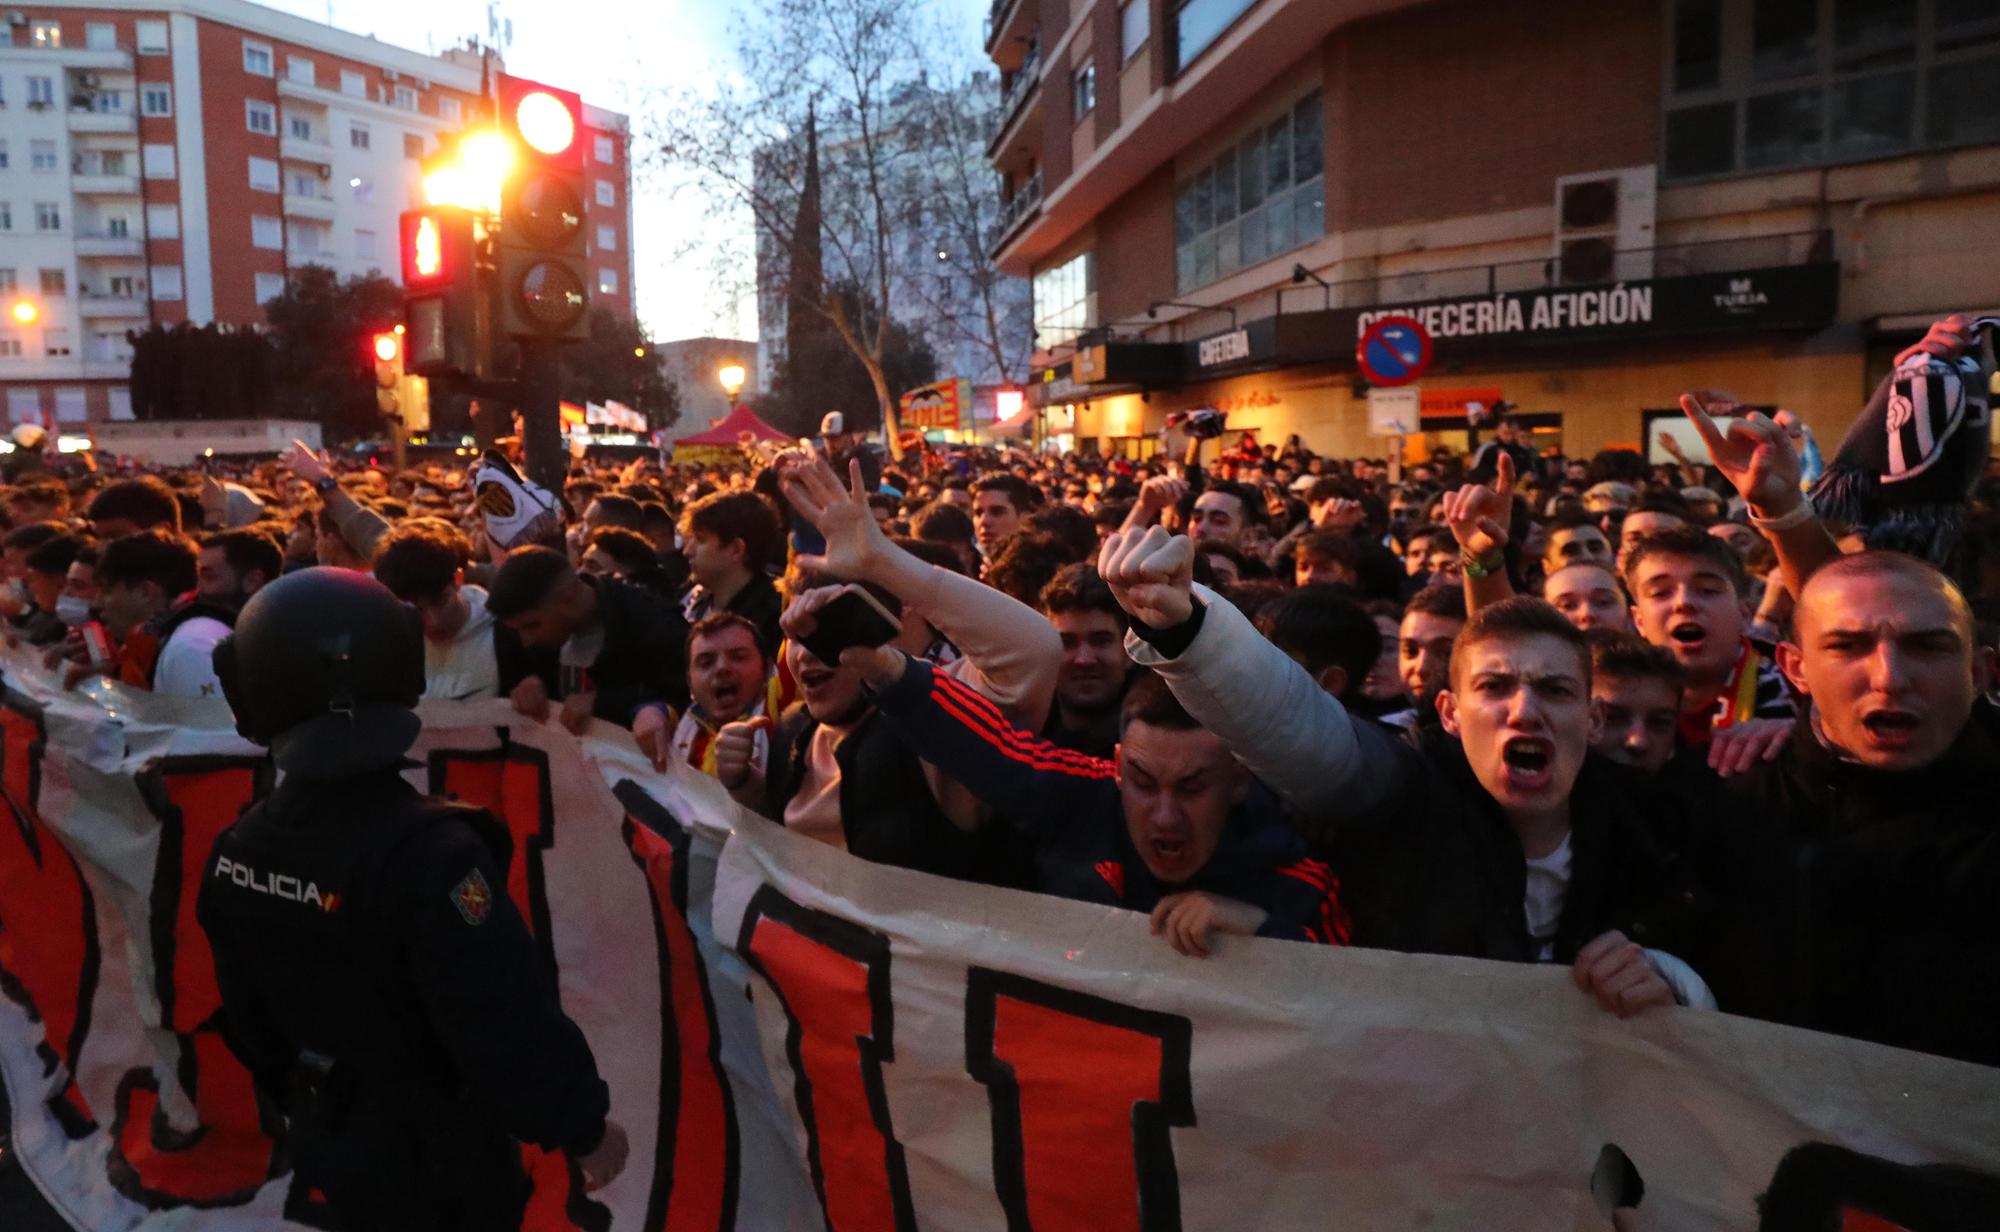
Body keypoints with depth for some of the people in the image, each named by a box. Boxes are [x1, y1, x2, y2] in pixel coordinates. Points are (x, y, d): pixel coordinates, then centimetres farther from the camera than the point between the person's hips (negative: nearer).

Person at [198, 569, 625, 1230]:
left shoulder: (239, 850, -7)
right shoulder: (430, 852, -32)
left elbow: (250, 1018, 6)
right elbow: (513, 1025, -29)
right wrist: (585, 1126, -14)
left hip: (327, 1141, 6)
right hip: (433, 1158, -6)